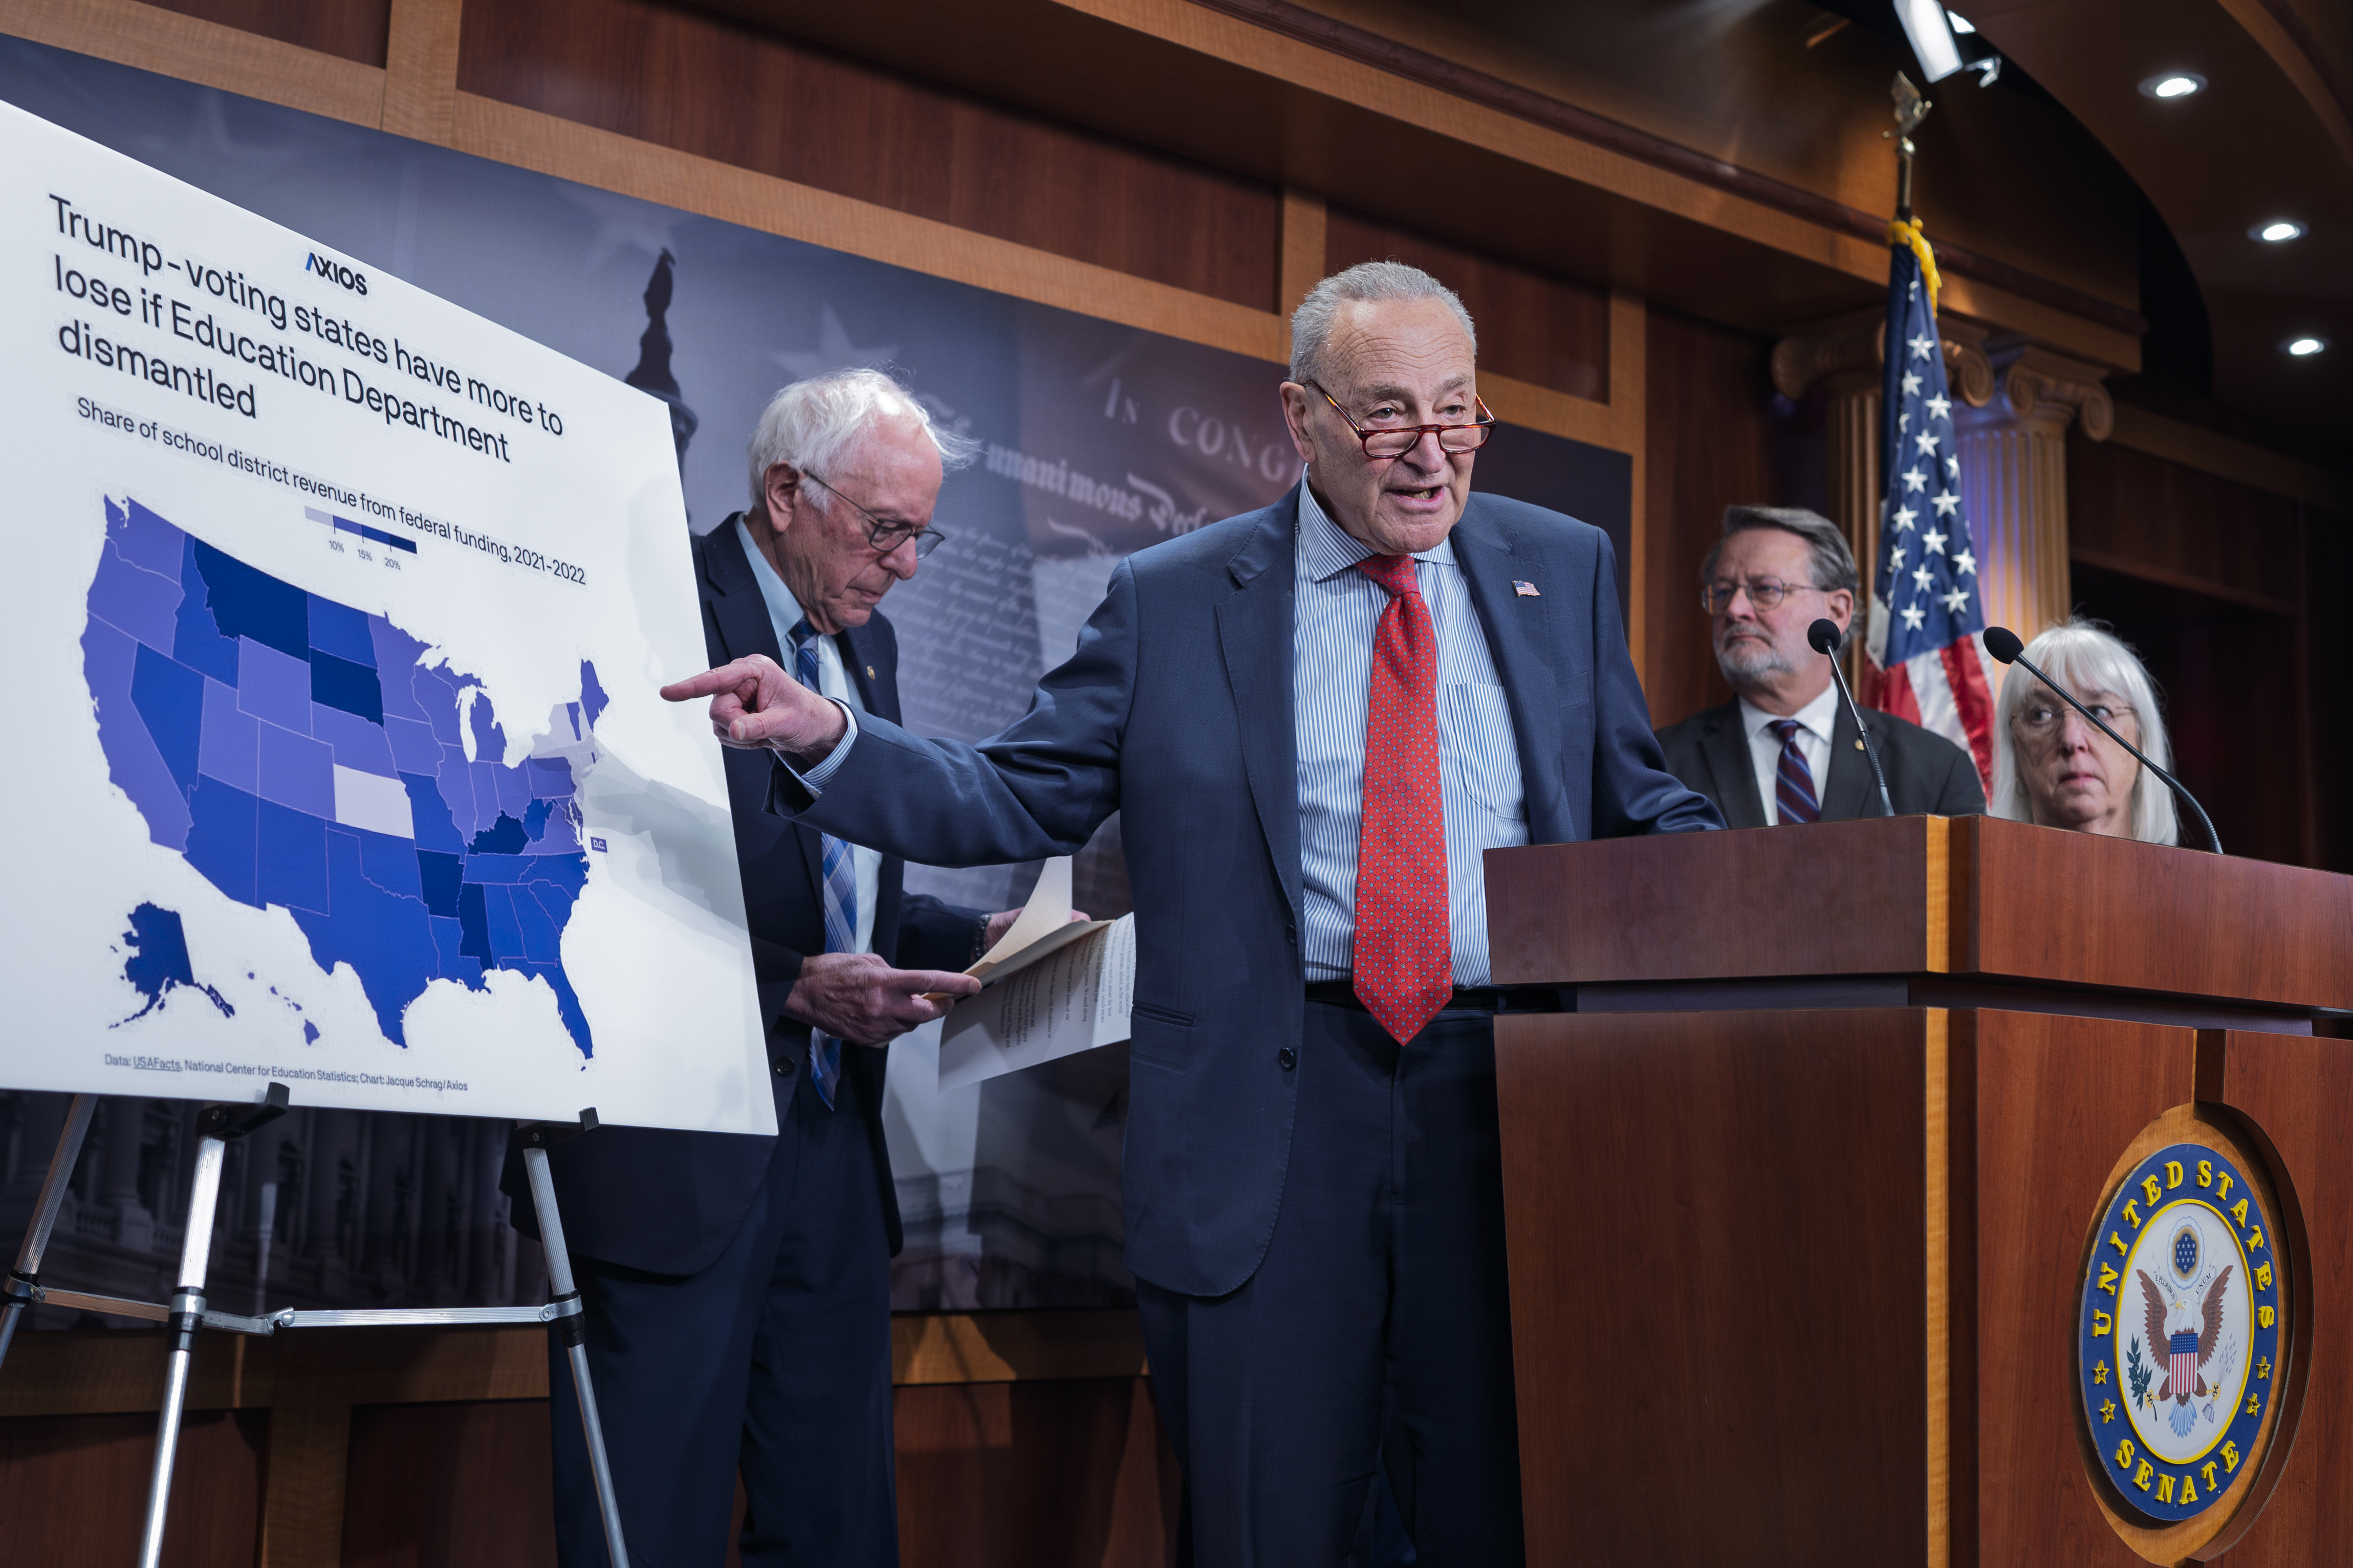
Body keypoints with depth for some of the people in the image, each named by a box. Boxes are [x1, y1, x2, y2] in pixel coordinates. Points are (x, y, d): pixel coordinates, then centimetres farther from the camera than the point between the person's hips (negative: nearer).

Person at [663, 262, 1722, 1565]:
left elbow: (1636, 806, 14)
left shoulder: (1563, 568, 10)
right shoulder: (1170, 601, 3)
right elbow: (1016, 801, 3)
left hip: (1512, 1111, 2)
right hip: (1267, 1129, -1)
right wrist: (827, 741, -12)